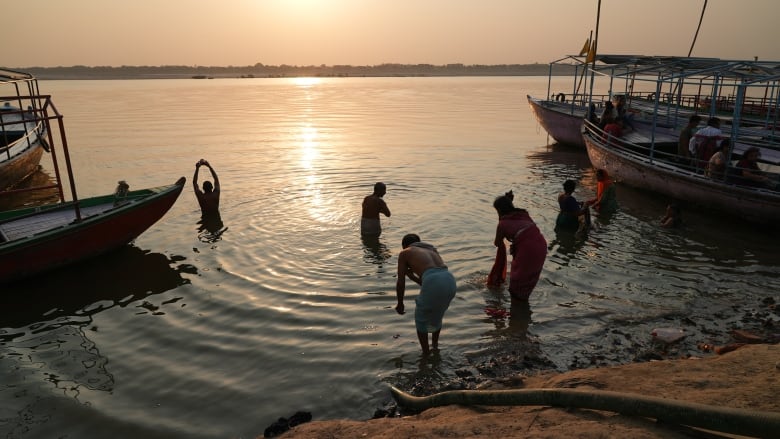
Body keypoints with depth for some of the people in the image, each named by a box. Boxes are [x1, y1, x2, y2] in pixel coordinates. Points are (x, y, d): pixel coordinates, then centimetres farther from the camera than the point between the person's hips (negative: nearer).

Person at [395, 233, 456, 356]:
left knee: (421, 318, 23)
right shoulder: (432, 250, 36)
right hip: (449, 280, 6)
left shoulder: (404, 253, 21)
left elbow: (401, 282, 18)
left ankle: (426, 354, 29)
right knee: (436, 314, 33)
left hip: (433, 282, -5)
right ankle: (435, 346, 49)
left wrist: (400, 303, 32)